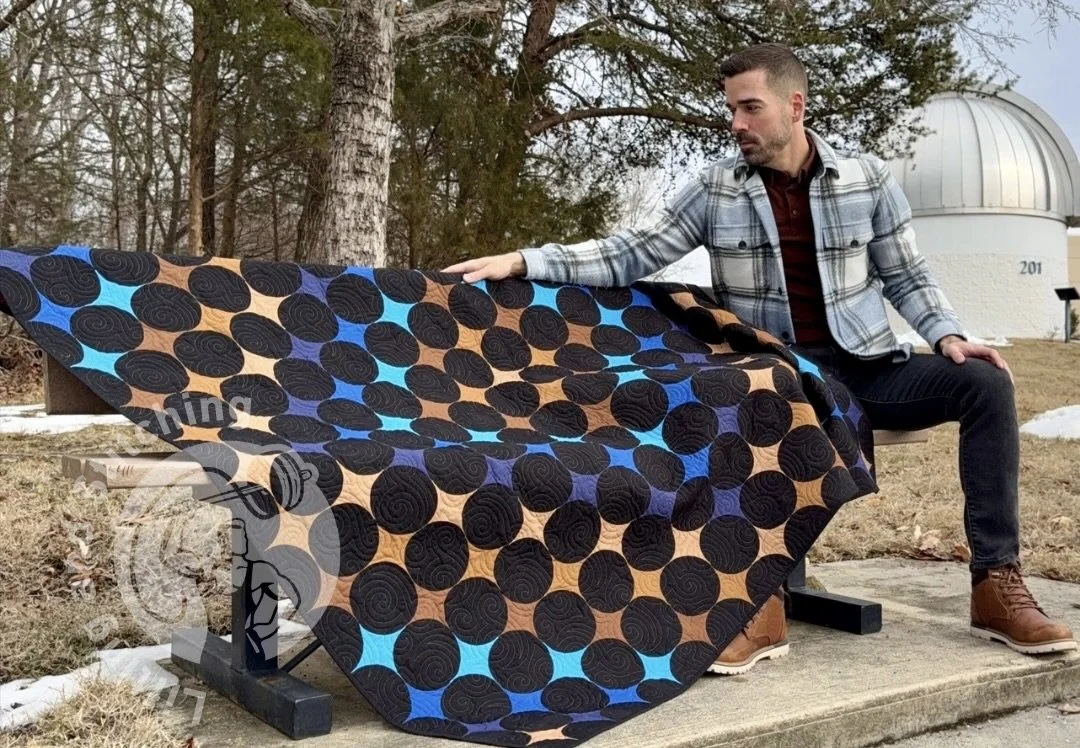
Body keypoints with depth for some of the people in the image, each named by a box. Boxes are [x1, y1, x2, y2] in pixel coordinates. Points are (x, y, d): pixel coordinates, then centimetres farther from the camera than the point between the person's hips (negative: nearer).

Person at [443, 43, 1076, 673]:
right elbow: (630, 256, -3)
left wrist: (947, 335, -8)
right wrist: (523, 261, -13)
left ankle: (997, 582, -10)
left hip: (866, 366, 2)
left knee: (984, 381, -19)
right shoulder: (715, 190, 1)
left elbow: (906, 277, 11)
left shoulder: (868, 179, 5)